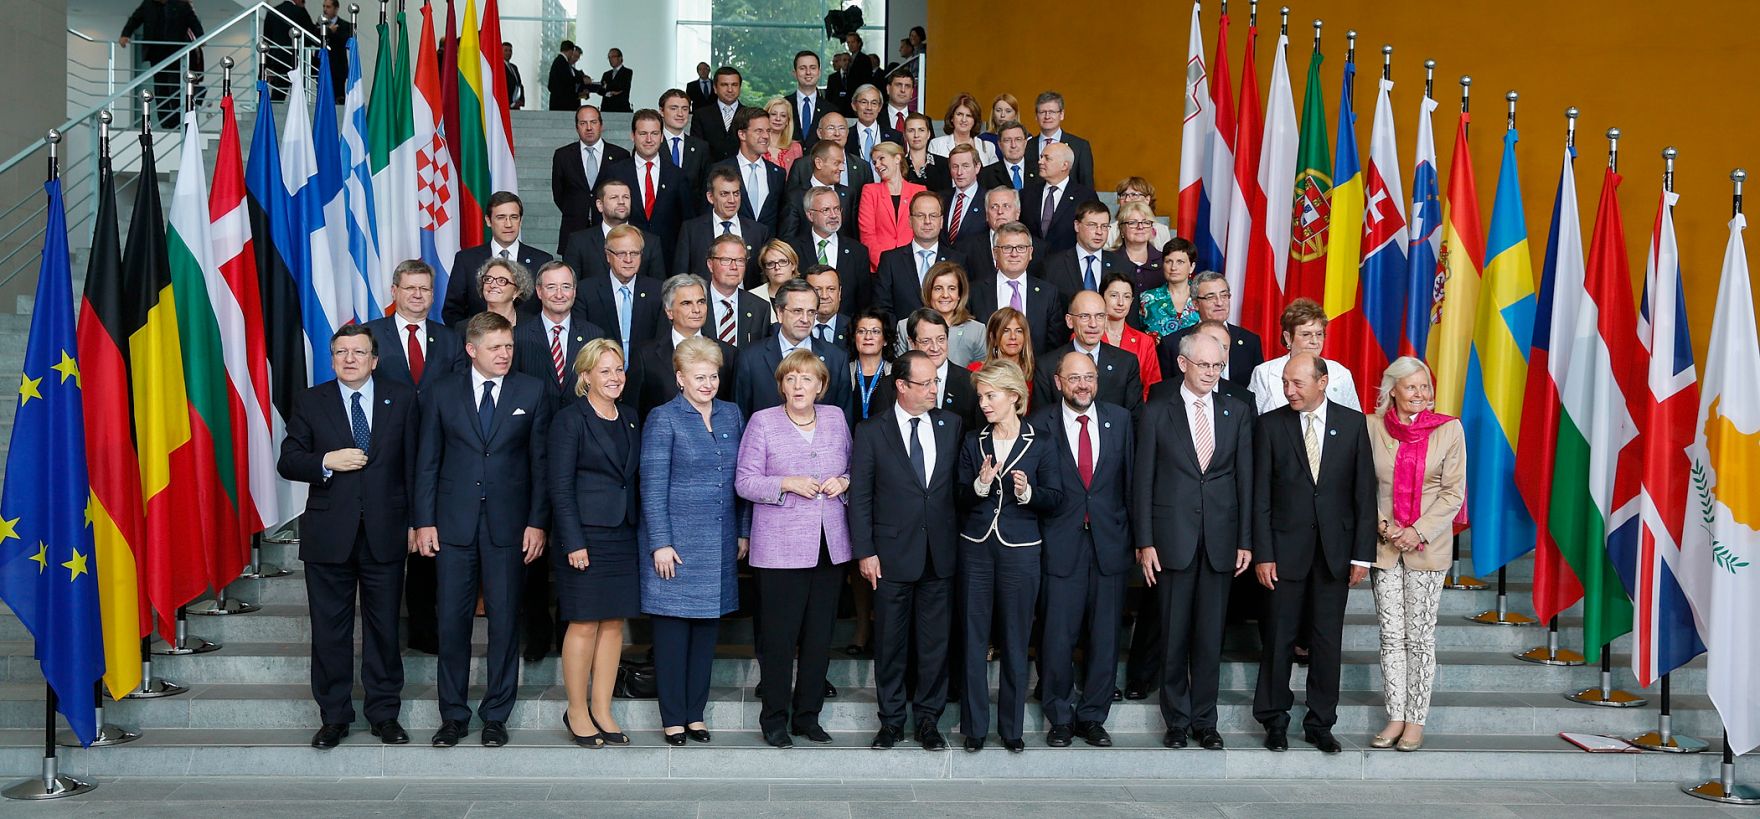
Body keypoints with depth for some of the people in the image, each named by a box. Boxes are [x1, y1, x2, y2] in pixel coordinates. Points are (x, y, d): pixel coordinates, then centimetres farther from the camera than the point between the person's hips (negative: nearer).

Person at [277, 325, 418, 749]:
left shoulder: (401, 399, 4)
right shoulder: (310, 403, 5)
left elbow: (413, 464, 4)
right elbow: (287, 463, 2)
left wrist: (415, 521, -1)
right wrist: (327, 462, -16)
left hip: (385, 532, 0)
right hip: (329, 534, 1)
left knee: (384, 626, 6)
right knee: (329, 629, 7)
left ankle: (384, 713, 17)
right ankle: (334, 715, 18)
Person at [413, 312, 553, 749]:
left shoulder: (532, 392, 4)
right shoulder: (442, 393, 6)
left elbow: (541, 462, 3)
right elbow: (427, 462, 6)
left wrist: (537, 521, -3)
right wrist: (424, 521, 0)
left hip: (508, 525, 0)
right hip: (454, 524, 1)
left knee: (504, 619, 4)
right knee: (452, 620, 3)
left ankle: (496, 714, 15)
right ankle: (453, 715, 16)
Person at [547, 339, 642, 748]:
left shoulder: (631, 419, 12)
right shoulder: (570, 420, -7)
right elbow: (560, 486, -10)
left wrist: (643, 531, 8)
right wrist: (573, 542, -14)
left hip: (624, 536, 6)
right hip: (585, 534, -6)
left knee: (614, 622, 7)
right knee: (584, 623, -1)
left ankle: (602, 710, 16)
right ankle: (577, 712, 12)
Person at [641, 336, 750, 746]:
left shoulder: (731, 414, 10)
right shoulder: (663, 419, -5)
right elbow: (652, 485, -8)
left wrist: (744, 532, 9)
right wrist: (660, 543, -12)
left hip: (720, 543, 5)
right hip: (678, 539, -5)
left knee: (708, 627, 9)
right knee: (673, 629, 1)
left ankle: (695, 713, 18)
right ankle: (673, 718, 10)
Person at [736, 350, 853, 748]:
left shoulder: (835, 418, 11)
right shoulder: (762, 422, -1)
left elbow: (854, 469, 19)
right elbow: (744, 481, -3)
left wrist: (843, 482, -3)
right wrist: (787, 484, -16)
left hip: (830, 545, 4)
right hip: (780, 547, -4)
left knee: (820, 634, 8)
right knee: (779, 635, -2)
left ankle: (808, 715, 20)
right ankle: (774, 719, 11)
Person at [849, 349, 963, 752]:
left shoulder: (952, 425, 6)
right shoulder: (872, 431, -1)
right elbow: (859, 496, -1)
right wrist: (865, 552, -6)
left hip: (940, 553, 2)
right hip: (892, 555, -2)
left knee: (935, 641, 7)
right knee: (890, 642, 7)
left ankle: (927, 719, 20)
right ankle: (891, 719, 20)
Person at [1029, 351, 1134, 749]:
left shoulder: (1120, 419, 6)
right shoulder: (1041, 424, -1)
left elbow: (1130, 478, 8)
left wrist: (1134, 536, 6)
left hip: (1109, 545, 2)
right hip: (1061, 547, -2)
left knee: (1105, 638, 8)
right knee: (1057, 639, 0)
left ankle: (1092, 717, 22)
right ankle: (1060, 718, 17)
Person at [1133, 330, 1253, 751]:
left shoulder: (1237, 413, 9)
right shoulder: (1157, 415, 2)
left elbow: (1246, 478, 7)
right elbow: (1143, 481, 0)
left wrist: (1246, 540, 2)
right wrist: (1145, 542, -5)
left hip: (1220, 539, 2)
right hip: (1173, 538, -2)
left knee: (1210, 636, 7)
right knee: (1174, 635, 4)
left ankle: (1205, 721, 17)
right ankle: (1177, 721, 14)